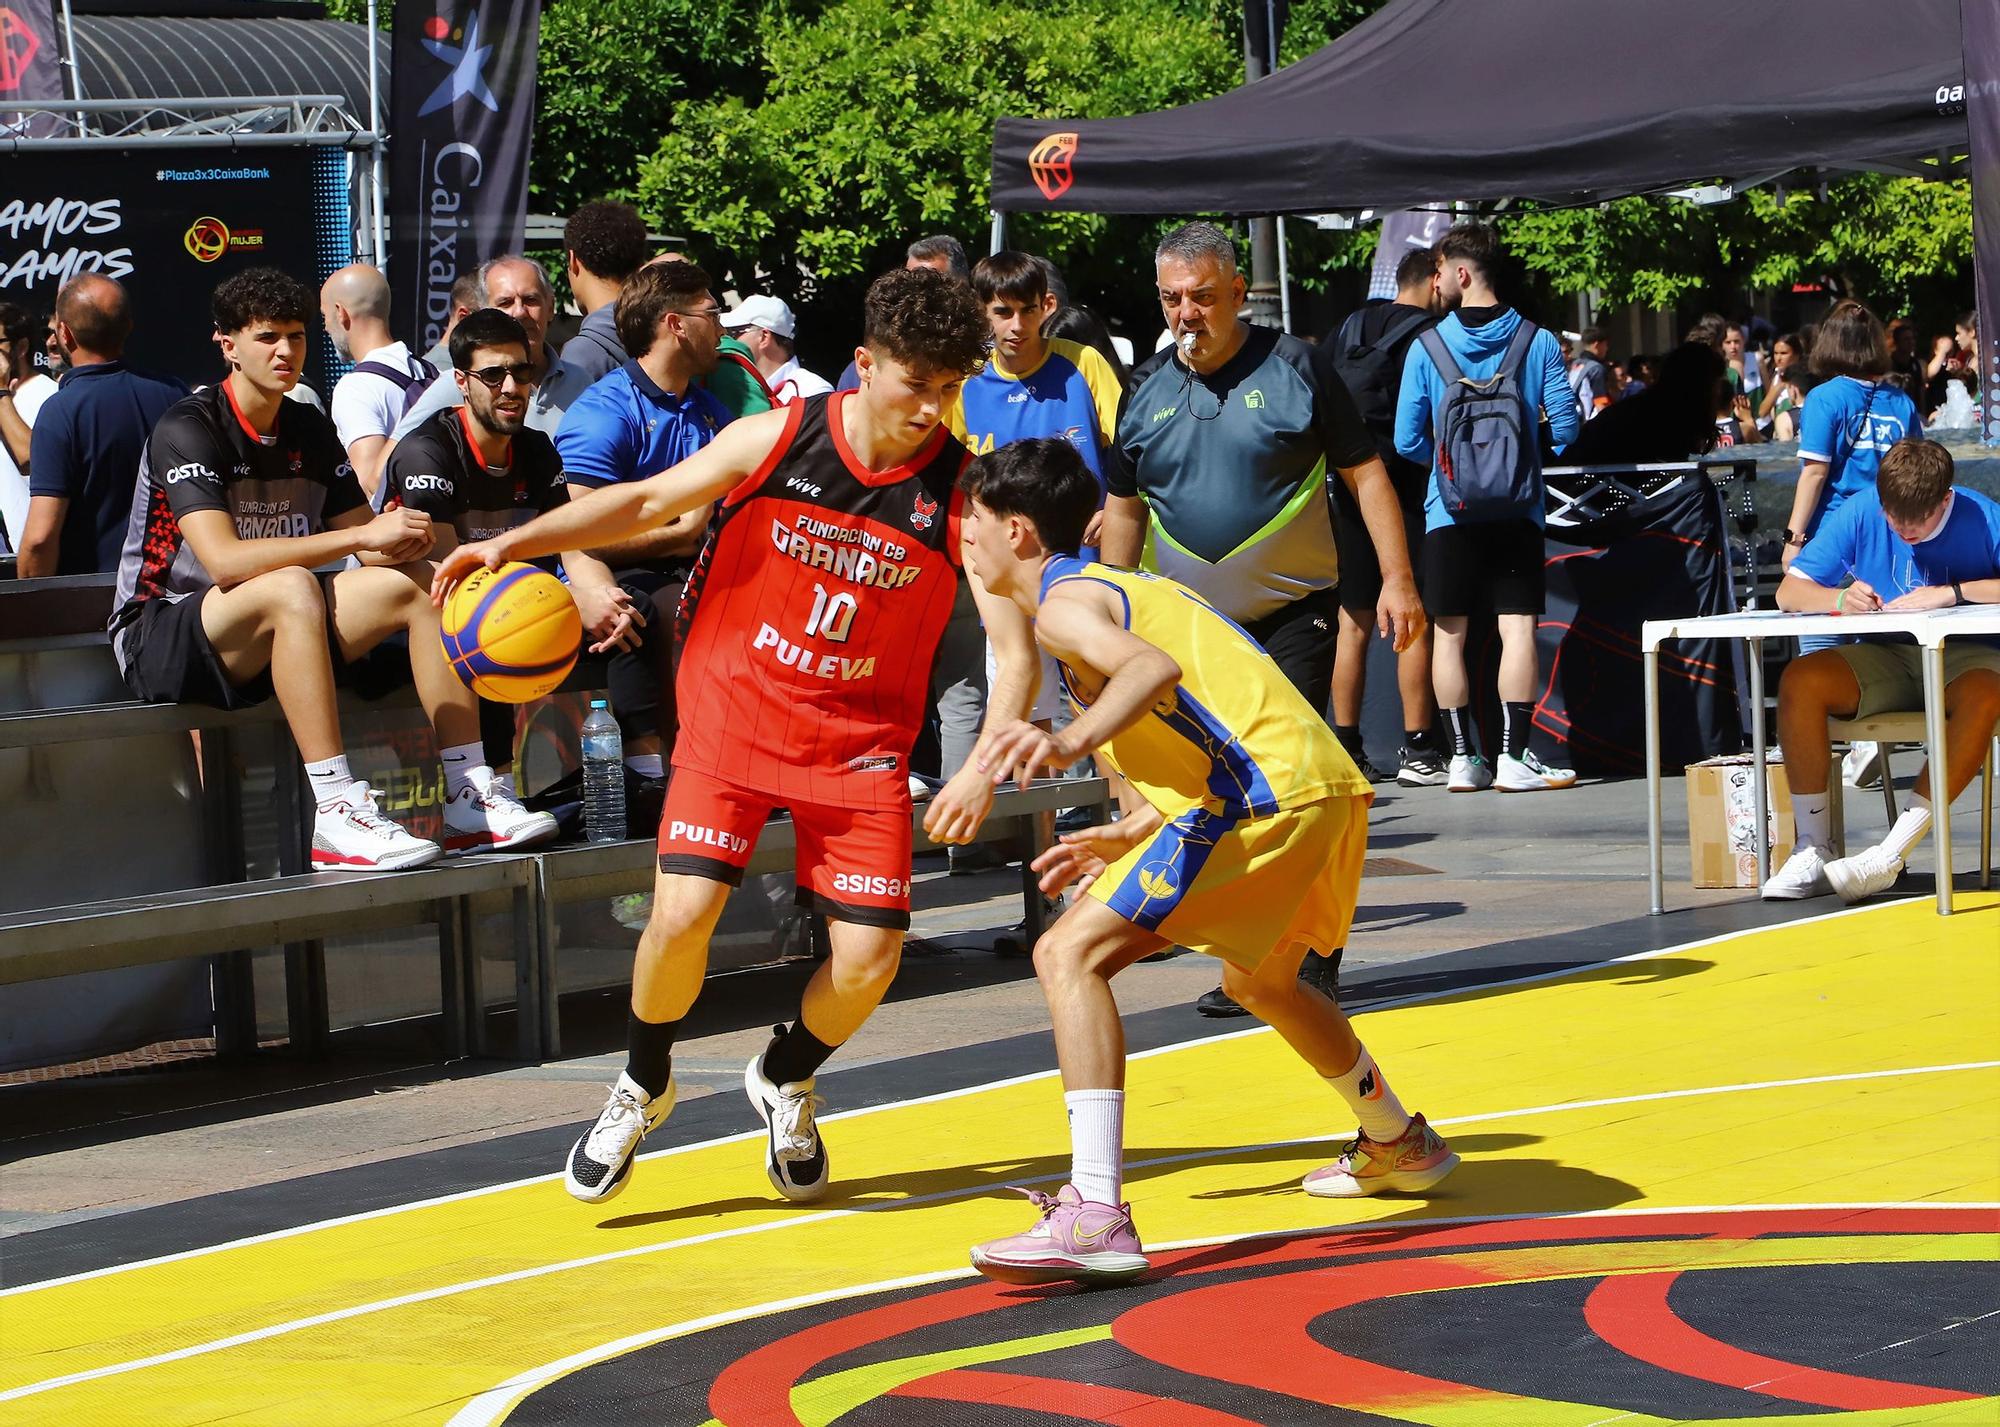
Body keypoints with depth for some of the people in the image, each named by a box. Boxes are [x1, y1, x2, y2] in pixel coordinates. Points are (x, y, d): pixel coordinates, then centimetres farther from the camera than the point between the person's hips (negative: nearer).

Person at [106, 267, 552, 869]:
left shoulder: (309, 430, 8)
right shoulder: (187, 428, -15)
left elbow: (370, 541, 8)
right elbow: (223, 559, -28)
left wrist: (399, 540, -18)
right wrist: (364, 536, -30)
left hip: (276, 631, 8)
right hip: (161, 637, -8)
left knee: (418, 581, -9)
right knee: (293, 589, -36)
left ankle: (468, 796, -15)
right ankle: (336, 816, -43)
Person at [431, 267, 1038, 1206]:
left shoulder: (960, 490, -12)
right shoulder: (775, 440, -10)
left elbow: (1015, 648, -13)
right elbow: (645, 502, 2)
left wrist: (986, 767, -29)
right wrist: (510, 544, -8)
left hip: (860, 738, 1)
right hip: (735, 708, -1)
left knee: (869, 955, -9)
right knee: (684, 910, -18)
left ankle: (785, 1081, 25)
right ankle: (642, 1087, 12)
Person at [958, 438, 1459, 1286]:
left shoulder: (1063, 602, -2)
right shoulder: (1122, 587, 28)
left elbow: (1155, 669, -23)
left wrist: (1070, 743, -38)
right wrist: (1125, 840, 27)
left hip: (1262, 790, -10)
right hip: (1322, 780, 10)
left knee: (1070, 955, -14)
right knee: (1260, 981, 35)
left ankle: (1096, 1218, -25)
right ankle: (1397, 1144, 56)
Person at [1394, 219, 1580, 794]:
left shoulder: (1427, 345, -3)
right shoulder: (1538, 342, -2)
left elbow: (1408, 440, -1)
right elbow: (1565, 428, -2)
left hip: (1449, 510, 0)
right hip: (1517, 509, 0)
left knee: (1450, 633, 8)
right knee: (1518, 628, -1)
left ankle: (1463, 757, 7)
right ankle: (1513, 757, -7)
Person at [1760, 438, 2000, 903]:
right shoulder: (1860, 514, -5)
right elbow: (1789, 593, -4)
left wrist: (1951, 593, -31)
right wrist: (1839, 598, -26)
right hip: (1886, 658, 3)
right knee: (1799, 681, -25)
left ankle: (1891, 855, -38)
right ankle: (1813, 849, -22)